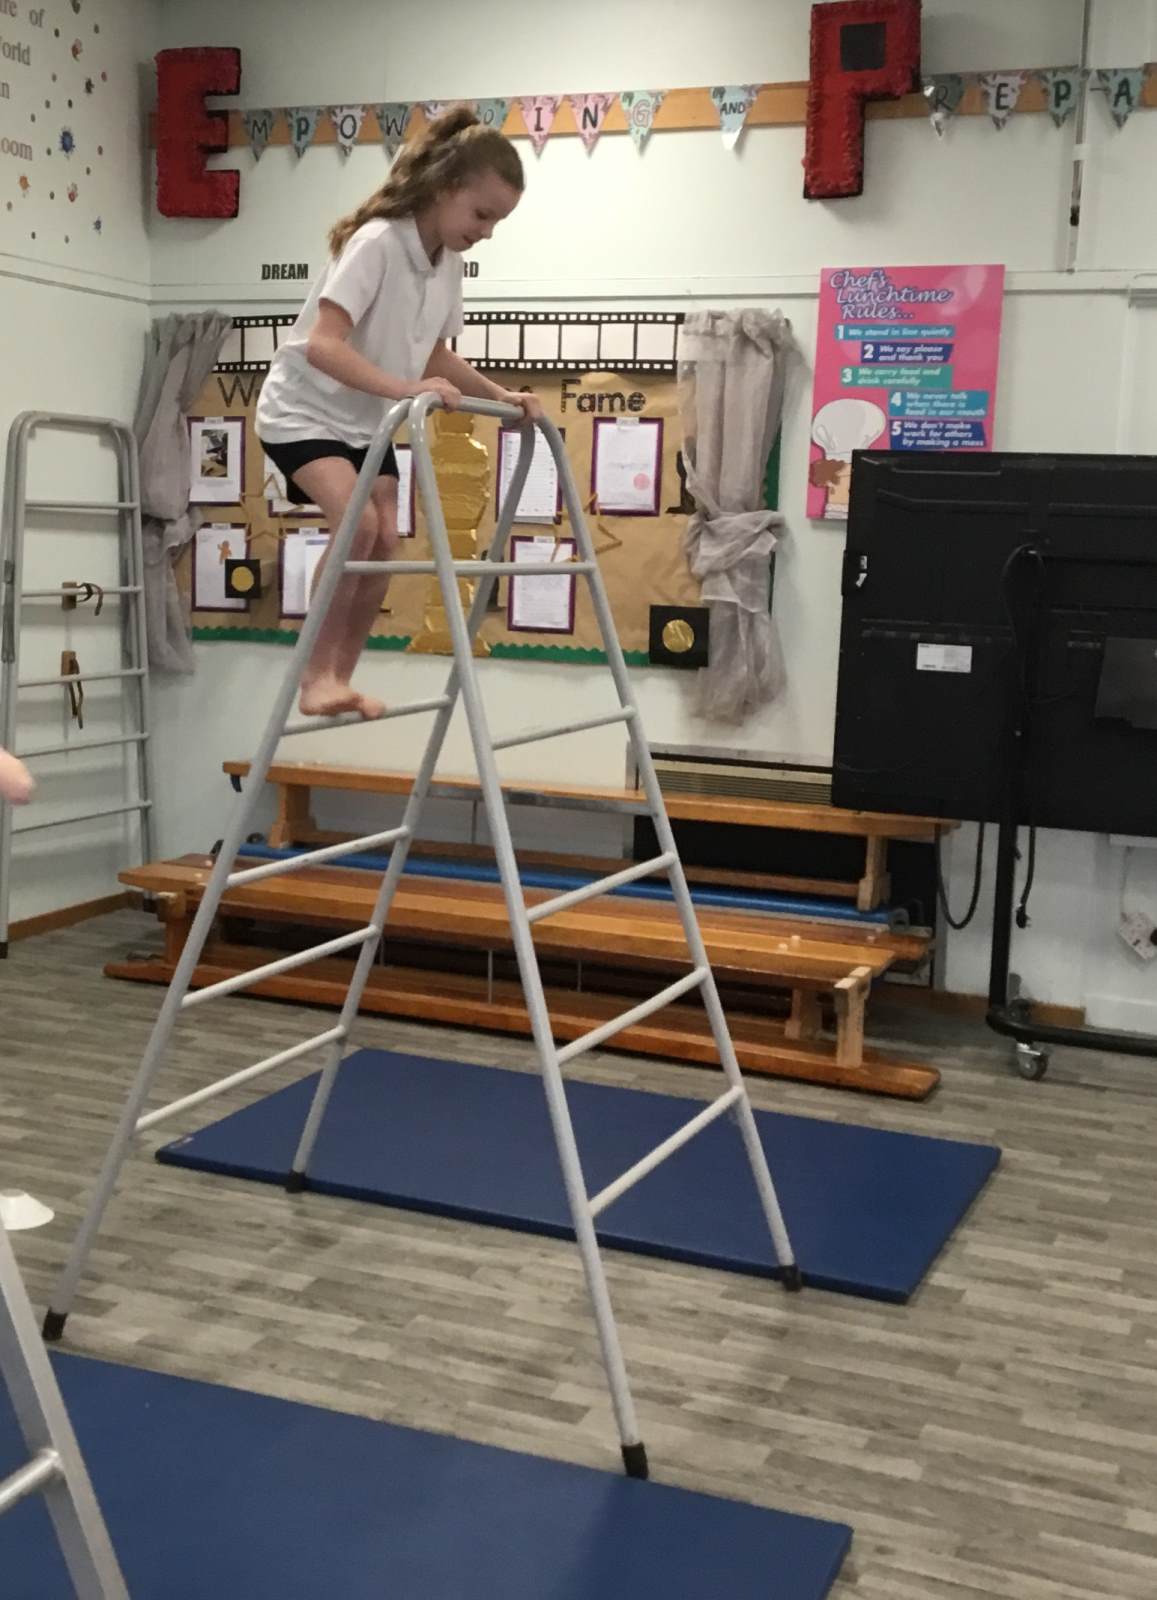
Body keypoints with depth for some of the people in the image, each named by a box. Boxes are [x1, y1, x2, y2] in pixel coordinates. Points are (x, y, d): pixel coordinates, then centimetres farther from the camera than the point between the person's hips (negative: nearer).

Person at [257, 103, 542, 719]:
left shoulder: (448, 264, -1)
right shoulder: (378, 242, -26)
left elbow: (435, 355, 13)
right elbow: (322, 345, -36)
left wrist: (501, 396, 0)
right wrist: (407, 389, -45)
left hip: (366, 423, 8)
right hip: (303, 410, -8)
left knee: (385, 542, -4)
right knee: (358, 520, -26)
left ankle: (340, 679, 9)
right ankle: (316, 674, -15)